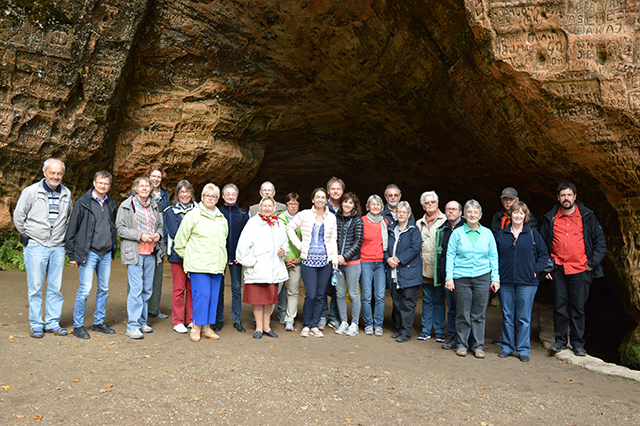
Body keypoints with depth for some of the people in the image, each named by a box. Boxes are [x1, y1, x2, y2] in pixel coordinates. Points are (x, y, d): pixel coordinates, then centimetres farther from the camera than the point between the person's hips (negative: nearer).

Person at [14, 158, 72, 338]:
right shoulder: (31, 191, -3)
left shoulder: (66, 193, 9)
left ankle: (53, 323, 16)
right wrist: (26, 235, 8)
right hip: (36, 246, -3)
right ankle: (36, 325, 12)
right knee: (35, 287, 1)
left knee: (55, 288, 7)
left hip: (58, 247, 3)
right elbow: (18, 216, 4)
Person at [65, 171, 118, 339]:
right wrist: (73, 255, -5)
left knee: (104, 289, 10)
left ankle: (99, 322, 22)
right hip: (89, 253, -5)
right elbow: (72, 230, -3)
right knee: (85, 290, -6)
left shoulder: (111, 204, 11)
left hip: (106, 254, 6)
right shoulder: (82, 203, -5)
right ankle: (78, 325, 7)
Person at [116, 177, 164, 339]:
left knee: (147, 289, 10)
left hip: (151, 253, 6)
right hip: (134, 252, -5)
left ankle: (142, 322, 22)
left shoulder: (154, 206, 14)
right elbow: (120, 228, -6)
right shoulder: (126, 205, -2)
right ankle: (132, 326, -2)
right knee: (136, 288, -9)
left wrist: (158, 234, 1)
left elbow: (160, 225, 24)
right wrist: (140, 236, -16)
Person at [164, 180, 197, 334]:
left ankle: (191, 319, 17)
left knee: (192, 288, 6)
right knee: (179, 288, 0)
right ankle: (178, 322, 9)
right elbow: (174, 233, -7)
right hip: (178, 253, -3)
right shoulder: (170, 211, 4)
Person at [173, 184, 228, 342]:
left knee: (213, 295, 5)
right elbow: (181, 239, 2)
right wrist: (187, 256, 5)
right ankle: (195, 328, 2)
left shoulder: (222, 219, 16)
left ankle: (206, 327, 15)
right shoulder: (193, 215, -1)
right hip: (199, 263, -5)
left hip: (217, 264, 5)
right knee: (202, 294, -10)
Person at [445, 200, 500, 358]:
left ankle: (478, 346, 18)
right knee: (462, 314, 3)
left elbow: (493, 257, 11)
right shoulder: (457, 233, 2)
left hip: (482, 277, 1)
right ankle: (462, 344, 18)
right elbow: (450, 255, 3)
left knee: (479, 314, 5)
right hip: (461, 278, -1)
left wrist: (495, 278, 5)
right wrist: (449, 277, -4)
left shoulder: (487, 233, 7)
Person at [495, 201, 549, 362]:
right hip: (506, 282, 2)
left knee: (524, 318, 2)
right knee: (507, 317, 8)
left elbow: (544, 254, 9)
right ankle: (507, 347, 20)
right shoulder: (501, 234, 8)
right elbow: (495, 256, 14)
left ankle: (523, 350, 13)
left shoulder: (532, 234, 3)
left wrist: (536, 270, -1)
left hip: (526, 283, -2)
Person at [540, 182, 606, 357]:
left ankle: (578, 343, 16)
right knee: (559, 306, 2)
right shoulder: (550, 219, 7)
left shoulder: (587, 216, 4)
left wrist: (593, 262, -2)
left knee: (578, 307, 4)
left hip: (580, 270, -1)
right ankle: (560, 340, 15)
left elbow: (600, 241, 8)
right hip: (558, 270, 1)